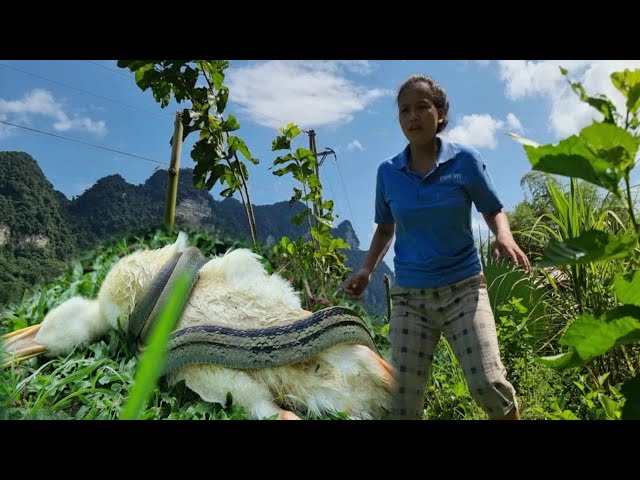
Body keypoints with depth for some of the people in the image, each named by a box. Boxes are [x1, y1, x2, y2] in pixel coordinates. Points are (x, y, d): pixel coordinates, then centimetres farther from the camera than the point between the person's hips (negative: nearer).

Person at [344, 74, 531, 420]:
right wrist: (367, 269, -1)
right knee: (403, 399, 2)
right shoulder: (387, 172, 1)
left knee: (487, 384, -13)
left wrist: (504, 237, -16)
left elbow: (493, 211, 6)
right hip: (409, 296, 2)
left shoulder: (464, 160, -4)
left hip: (463, 288, -2)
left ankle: (511, 415, 21)